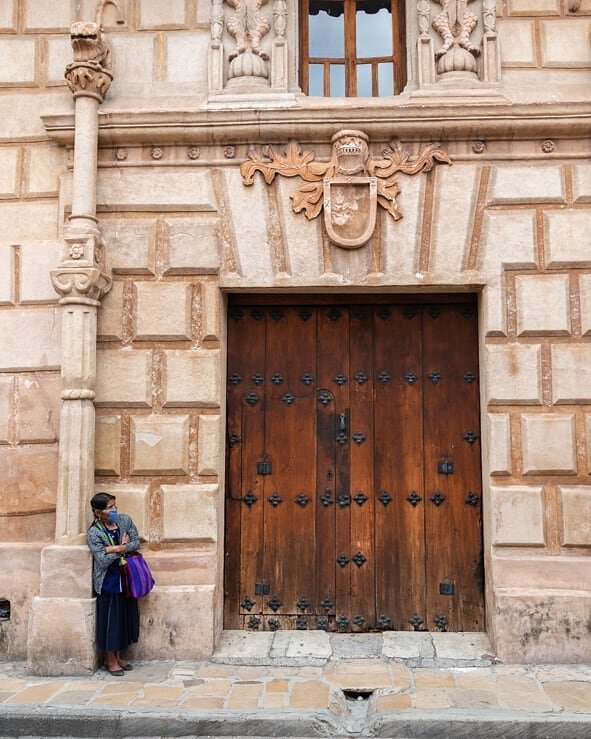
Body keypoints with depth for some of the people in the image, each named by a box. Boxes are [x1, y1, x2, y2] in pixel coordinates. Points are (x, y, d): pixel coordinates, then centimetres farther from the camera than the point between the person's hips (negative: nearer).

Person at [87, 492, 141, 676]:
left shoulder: (125, 520, -2)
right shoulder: (94, 532, -15)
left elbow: (136, 543, -6)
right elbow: (103, 561, -20)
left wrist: (116, 548, -20)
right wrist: (123, 546, -14)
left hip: (126, 579, 5)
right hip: (108, 583, -5)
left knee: (125, 617, 12)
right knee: (110, 619, 4)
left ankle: (118, 656, 28)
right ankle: (110, 660, 20)